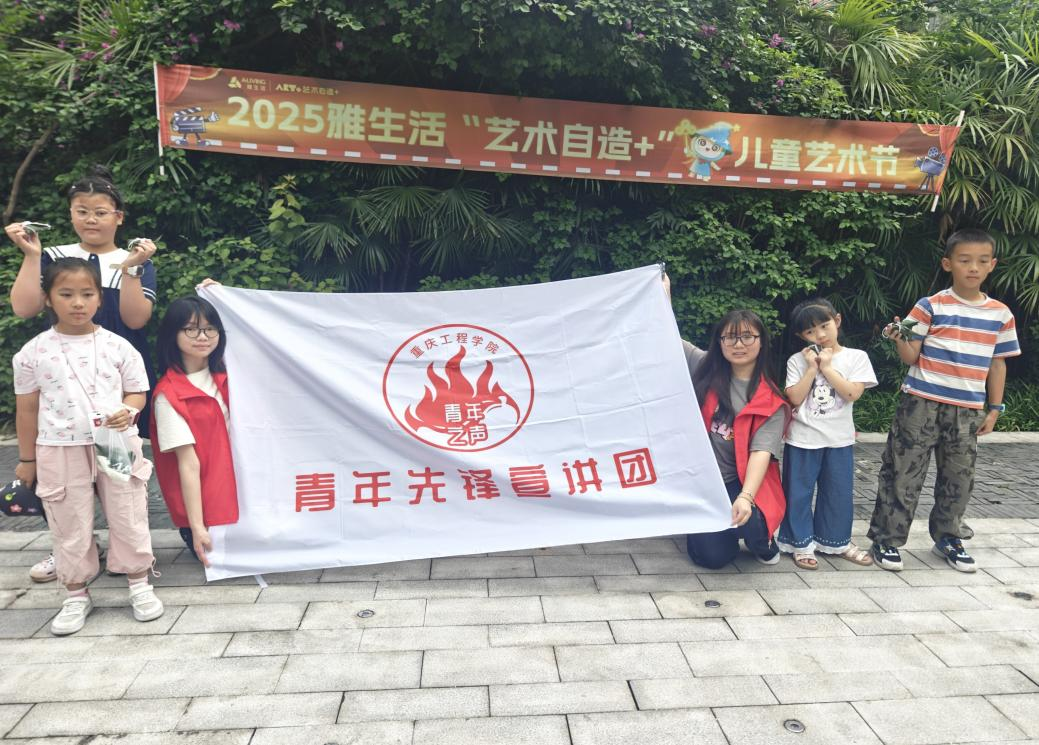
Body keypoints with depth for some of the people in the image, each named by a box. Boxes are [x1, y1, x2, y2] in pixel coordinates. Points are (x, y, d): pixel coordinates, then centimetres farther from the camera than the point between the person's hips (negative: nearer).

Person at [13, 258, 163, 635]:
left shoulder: (118, 346, -2)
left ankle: (140, 585, 24)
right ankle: (76, 595, 26)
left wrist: (128, 411, -18)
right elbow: (27, 408, 6)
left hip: (117, 445, 0)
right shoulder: (34, 353, -1)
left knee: (128, 519, 9)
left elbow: (137, 391, 5)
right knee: (70, 527, 10)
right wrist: (27, 459, 9)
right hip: (61, 451, 0)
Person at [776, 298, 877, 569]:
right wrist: (812, 368, -13)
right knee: (798, 493, 5)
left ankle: (836, 542, 29)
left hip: (839, 439, 1)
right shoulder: (797, 360, -1)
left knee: (838, 493, 13)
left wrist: (827, 367, -12)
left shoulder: (855, 357, 0)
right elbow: (795, 398, -10)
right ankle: (801, 543, 18)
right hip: (802, 439, -1)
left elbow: (853, 393, -12)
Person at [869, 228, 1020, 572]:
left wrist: (994, 408, 11)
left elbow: (997, 364, 13)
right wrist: (899, 338, -25)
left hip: (968, 410, 4)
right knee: (903, 473, -1)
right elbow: (910, 357, -5)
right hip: (922, 403, -4)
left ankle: (947, 538, 31)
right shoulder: (930, 307, -5)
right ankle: (886, 539, 9)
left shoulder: (1001, 314, 7)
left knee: (959, 478, 13)